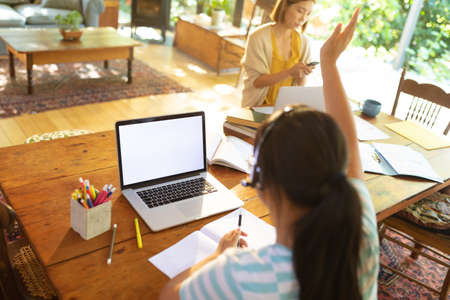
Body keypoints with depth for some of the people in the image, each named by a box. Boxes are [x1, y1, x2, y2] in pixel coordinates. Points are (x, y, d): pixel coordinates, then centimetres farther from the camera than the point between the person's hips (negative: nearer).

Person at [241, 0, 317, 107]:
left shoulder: (303, 41, 3)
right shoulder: (258, 37, -10)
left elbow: (300, 85, 7)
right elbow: (256, 81, -14)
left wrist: (301, 75, -16)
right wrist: (289, 72, -26)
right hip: (259, 106, -4)